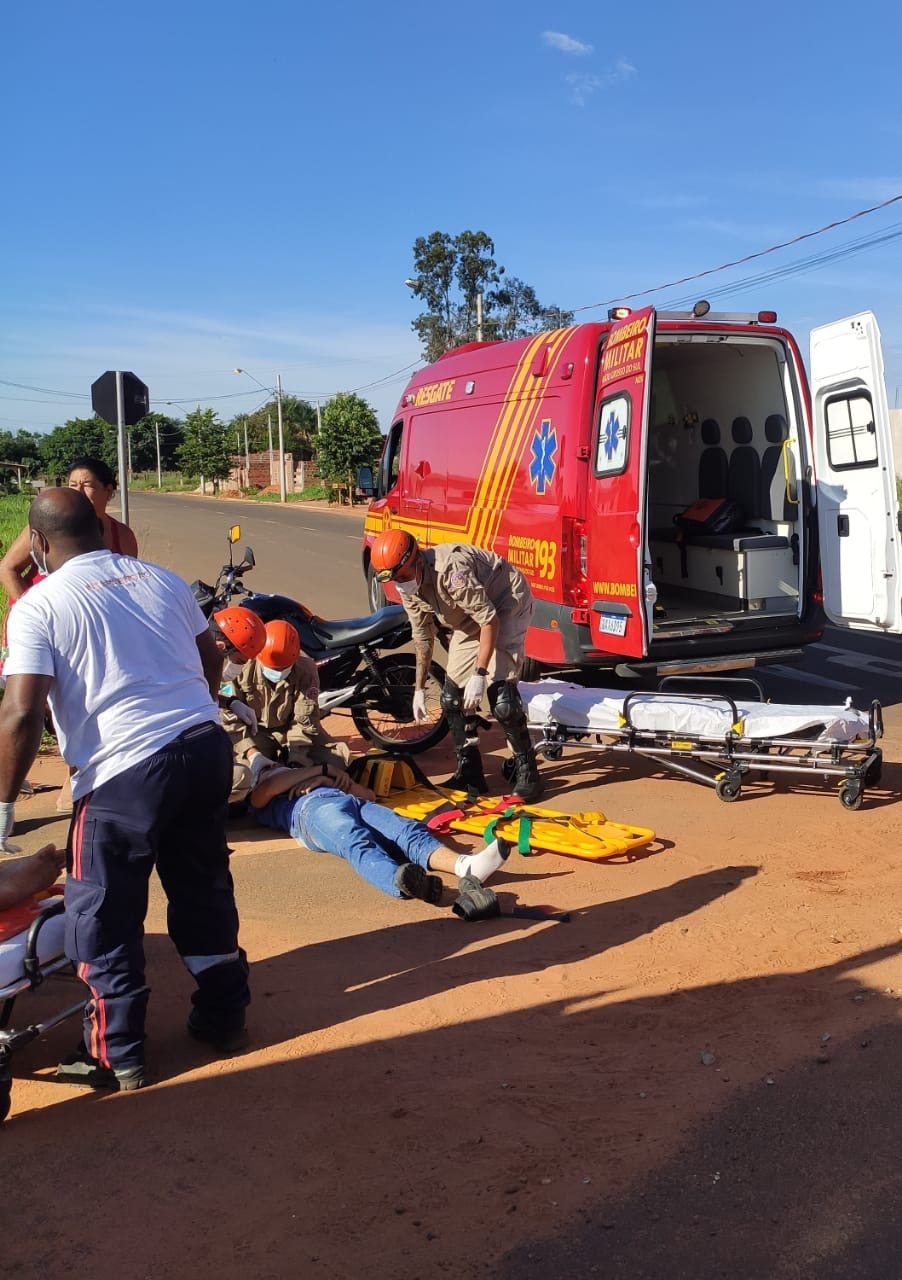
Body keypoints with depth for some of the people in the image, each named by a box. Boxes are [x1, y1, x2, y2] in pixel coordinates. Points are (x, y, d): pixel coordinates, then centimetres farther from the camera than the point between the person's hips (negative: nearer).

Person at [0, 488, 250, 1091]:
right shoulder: (162, 578, 12)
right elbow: (212, 658, 21)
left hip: (125, 771, -6)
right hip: (207, 745, 6)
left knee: (105, 916, 11)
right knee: (205, 889, 21)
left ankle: (116, 1055, 21)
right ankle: (223, 1017, 34)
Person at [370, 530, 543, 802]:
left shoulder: (450, 570, -35)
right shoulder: (408, 588, -8)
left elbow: (490, 621, -30)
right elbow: (422, 637, 6)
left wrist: (479, 675, -30)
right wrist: (419, 688, 6)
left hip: (506, 606, -8)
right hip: (469, 618, 8)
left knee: (500, 692, -21)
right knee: (453, 695, 3)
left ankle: (526, 770, -8)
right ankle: (469, 772, 15)